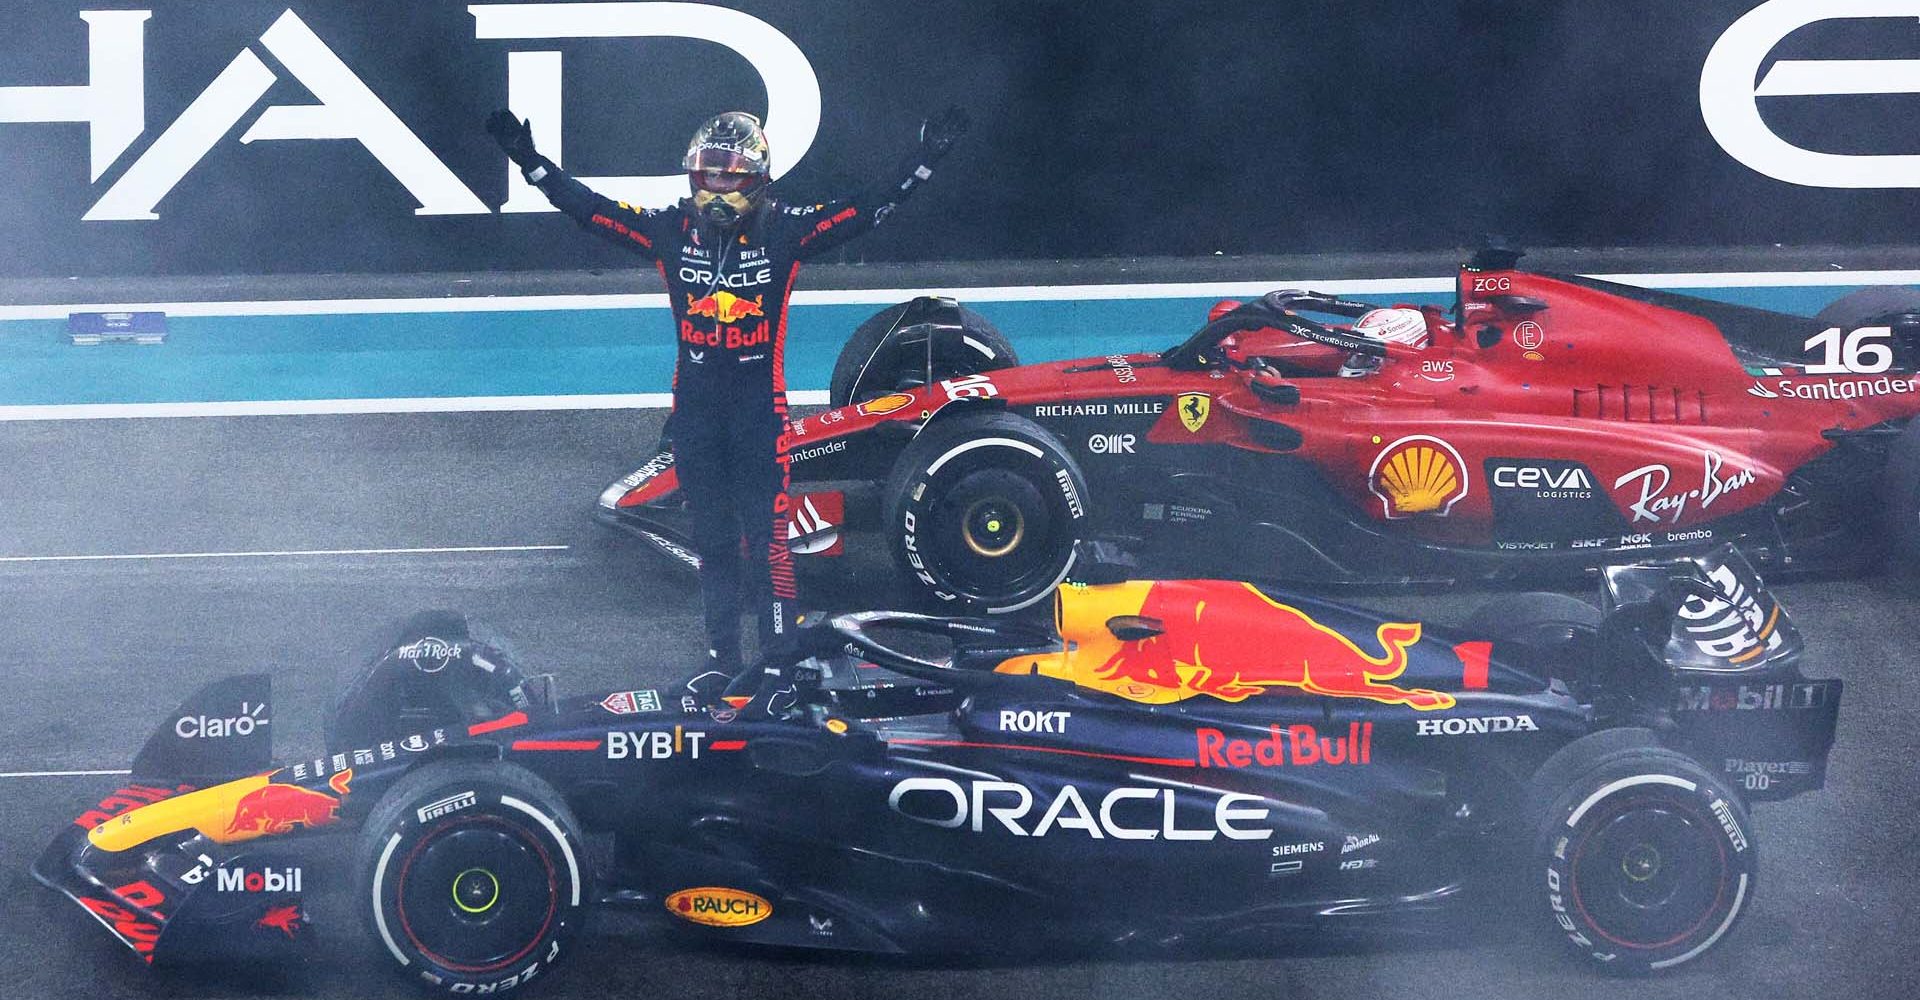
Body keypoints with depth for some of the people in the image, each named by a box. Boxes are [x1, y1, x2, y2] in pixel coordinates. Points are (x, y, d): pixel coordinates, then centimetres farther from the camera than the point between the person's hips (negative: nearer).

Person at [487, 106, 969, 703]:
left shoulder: (785, 229, -5)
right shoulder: (670, 230, 1)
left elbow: (870, 208, -9)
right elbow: (588, 208, 4)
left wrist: (925, 157, -16)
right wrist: (529, 160, -1)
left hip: (760, 408, -3)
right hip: (695, 409, 3)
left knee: (767, 539, -4)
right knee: (712, 541, 12)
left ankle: (778, 657, 4)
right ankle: (722, 657, 22)